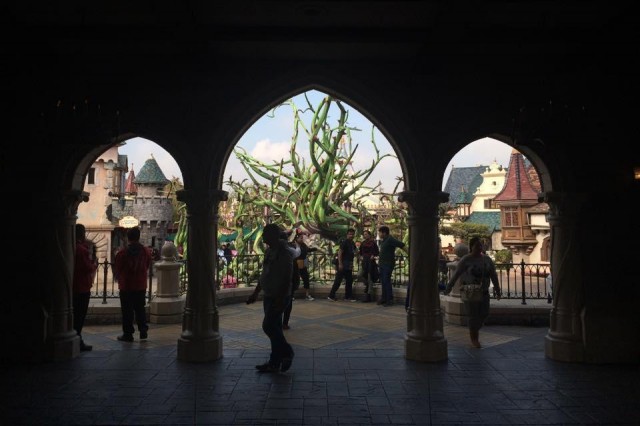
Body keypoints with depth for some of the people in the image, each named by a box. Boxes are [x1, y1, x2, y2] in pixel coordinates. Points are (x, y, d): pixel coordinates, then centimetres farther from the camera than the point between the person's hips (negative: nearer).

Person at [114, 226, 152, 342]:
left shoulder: (122, 252, -11)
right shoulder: (146, 251, -2)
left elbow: (118, 270, -3)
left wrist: (119, 280, 17)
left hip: (126, 286, -3)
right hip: (141, 286, 3)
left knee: (127, 311, 5)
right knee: (140, 309, 15)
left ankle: (128, 334, 9)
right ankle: (143, 331, 14)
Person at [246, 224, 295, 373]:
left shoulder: (284, 253, -16)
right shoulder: (269, 251, 11)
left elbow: (287, 278, -20)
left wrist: (281, 299, -24)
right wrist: (255, 293, 21)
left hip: (279, 297, -9)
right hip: (269, 296, 9)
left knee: (268, 326, -11)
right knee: (274, 328, 12)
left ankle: (287, 352, 9)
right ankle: (274, 363, 19)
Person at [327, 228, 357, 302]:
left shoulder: (352, 243, 13)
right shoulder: (344, 242, -11)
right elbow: (339, 253, -16)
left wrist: (355, 254, 7)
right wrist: (340, 264, -21)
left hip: (349, 266, 8)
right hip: (343, 265, -8)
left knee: (349, 281, 10)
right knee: (338, 280, -5)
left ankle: (348, 296, 18)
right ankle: (331, 296, 2)